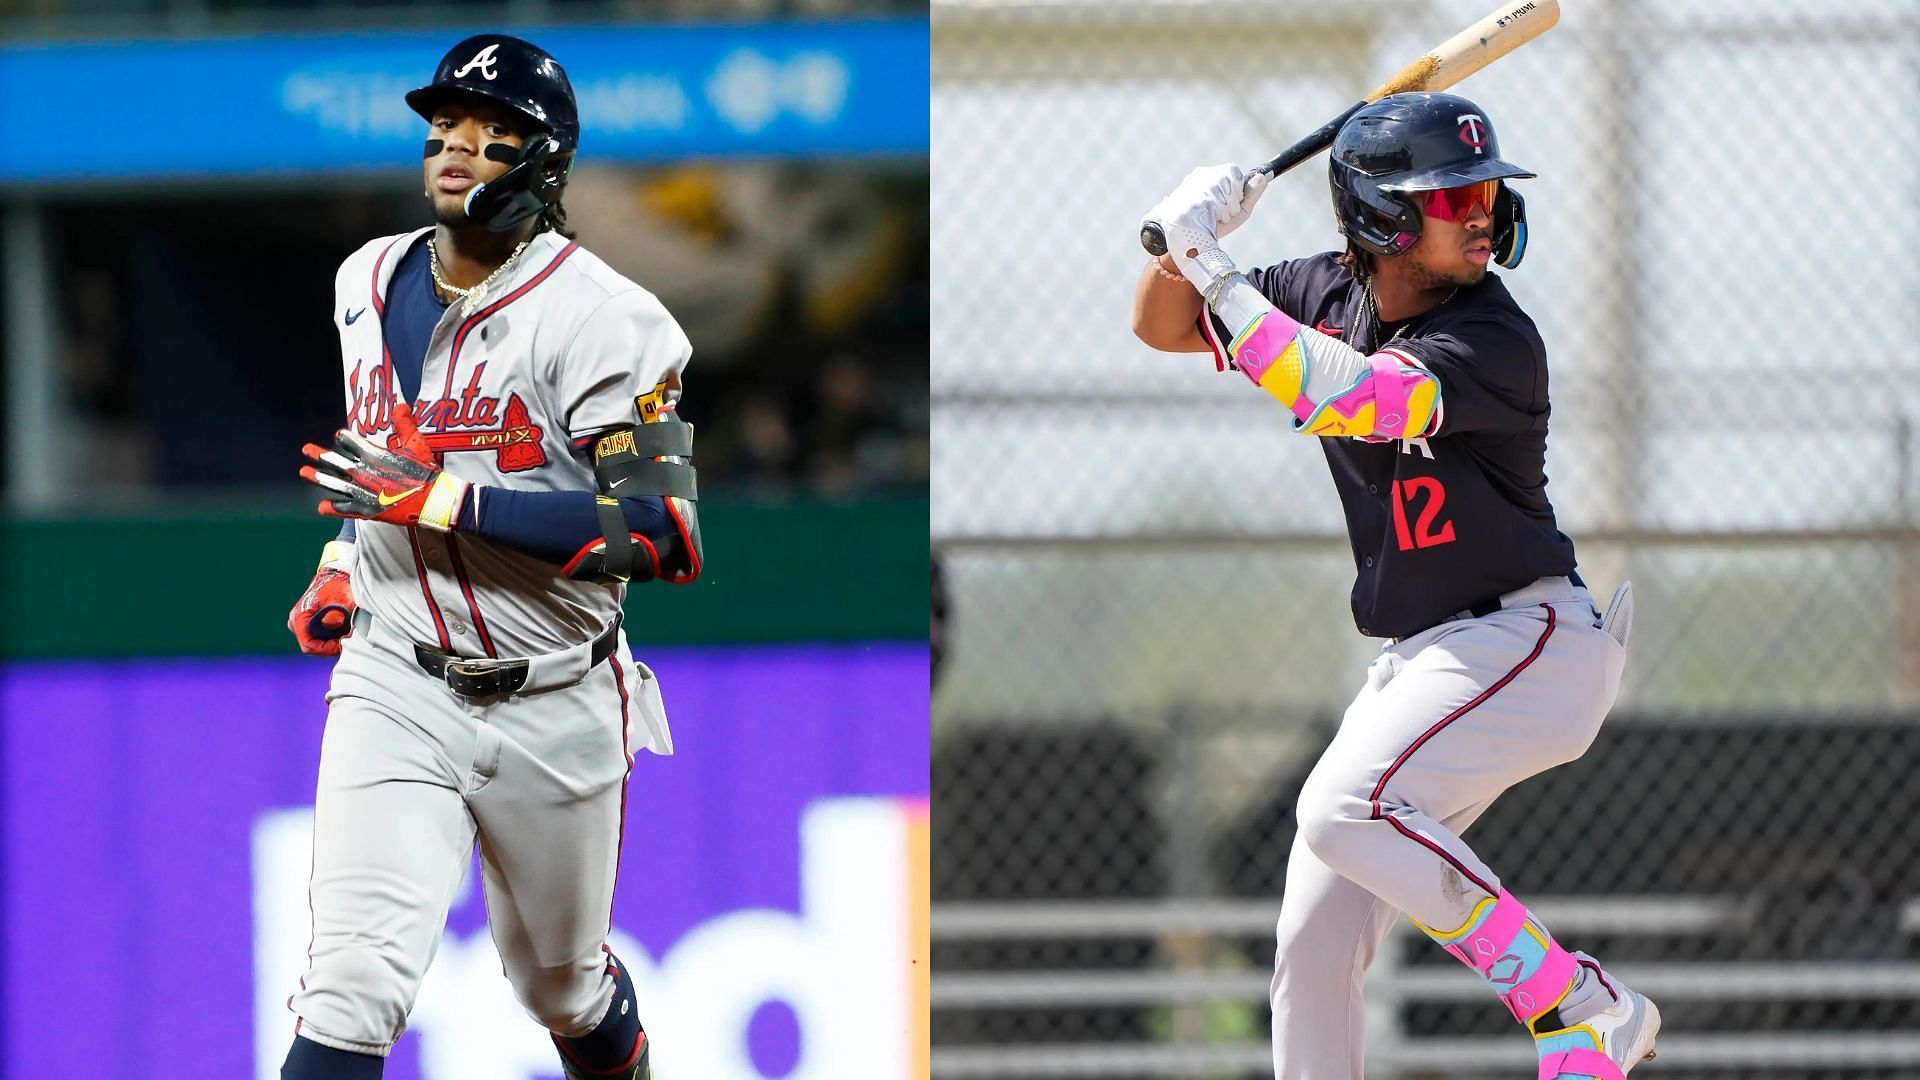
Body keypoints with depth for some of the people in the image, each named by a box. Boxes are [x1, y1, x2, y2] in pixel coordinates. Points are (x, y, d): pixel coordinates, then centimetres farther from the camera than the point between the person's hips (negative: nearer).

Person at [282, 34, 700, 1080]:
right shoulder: (370, 283, 6)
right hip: (395, 684, 3)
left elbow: (663, 534, -25)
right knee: (356, 979, -17)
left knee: (562, 983, 18)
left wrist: (441, 500, -28)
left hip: (554, 709, -3)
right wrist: (340, 568, 11)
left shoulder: (599, 318, -16)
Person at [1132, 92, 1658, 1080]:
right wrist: (1189, 236, -7)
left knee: (1348, 811, -29)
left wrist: (1210, 265, -27)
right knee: (1313, 947, 3)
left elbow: (1337, 396, -34)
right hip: (1417, 662, 8)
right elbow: (1164, 327, 14)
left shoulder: (1495, 342, -20)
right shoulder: (1327, 294, 3)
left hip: (1528, 638, -8)